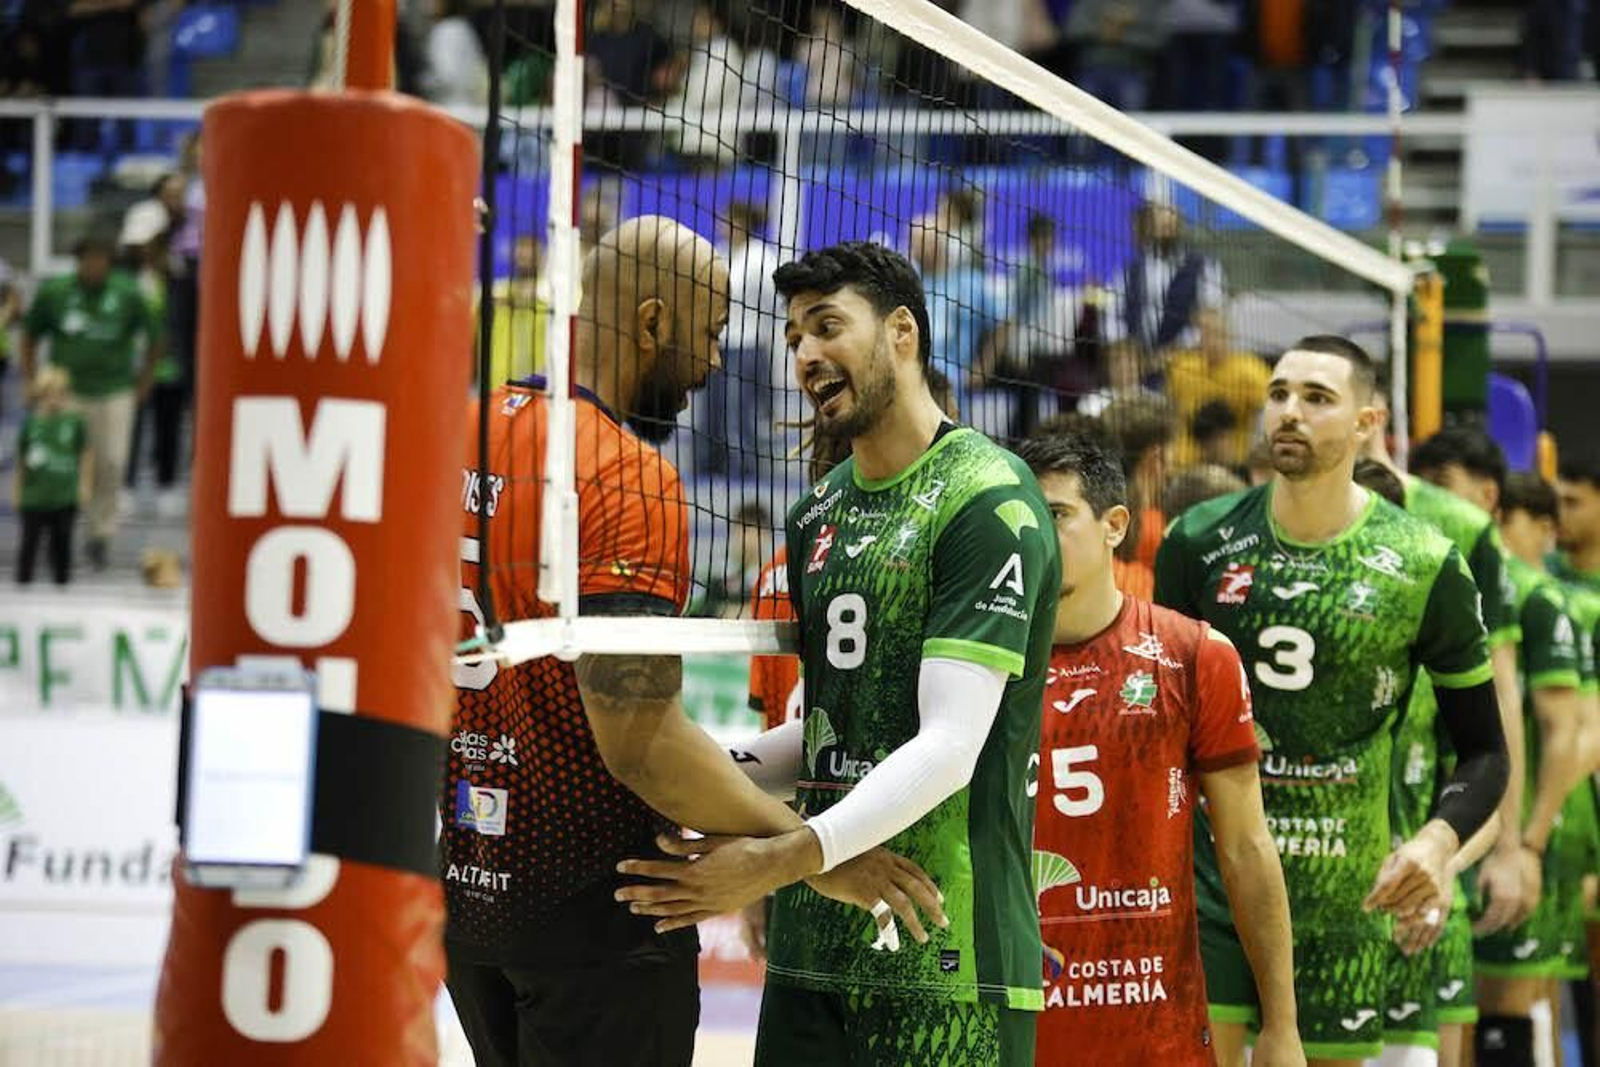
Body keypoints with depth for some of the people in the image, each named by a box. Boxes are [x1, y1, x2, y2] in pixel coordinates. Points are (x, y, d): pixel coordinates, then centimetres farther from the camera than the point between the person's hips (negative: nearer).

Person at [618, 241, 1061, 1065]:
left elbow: (949, 747, -17)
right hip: (813, 948, 7)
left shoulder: (988, 498, -9)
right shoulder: (818, 516, 17)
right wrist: (736, 770, 4)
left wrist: (788, 858, -26)